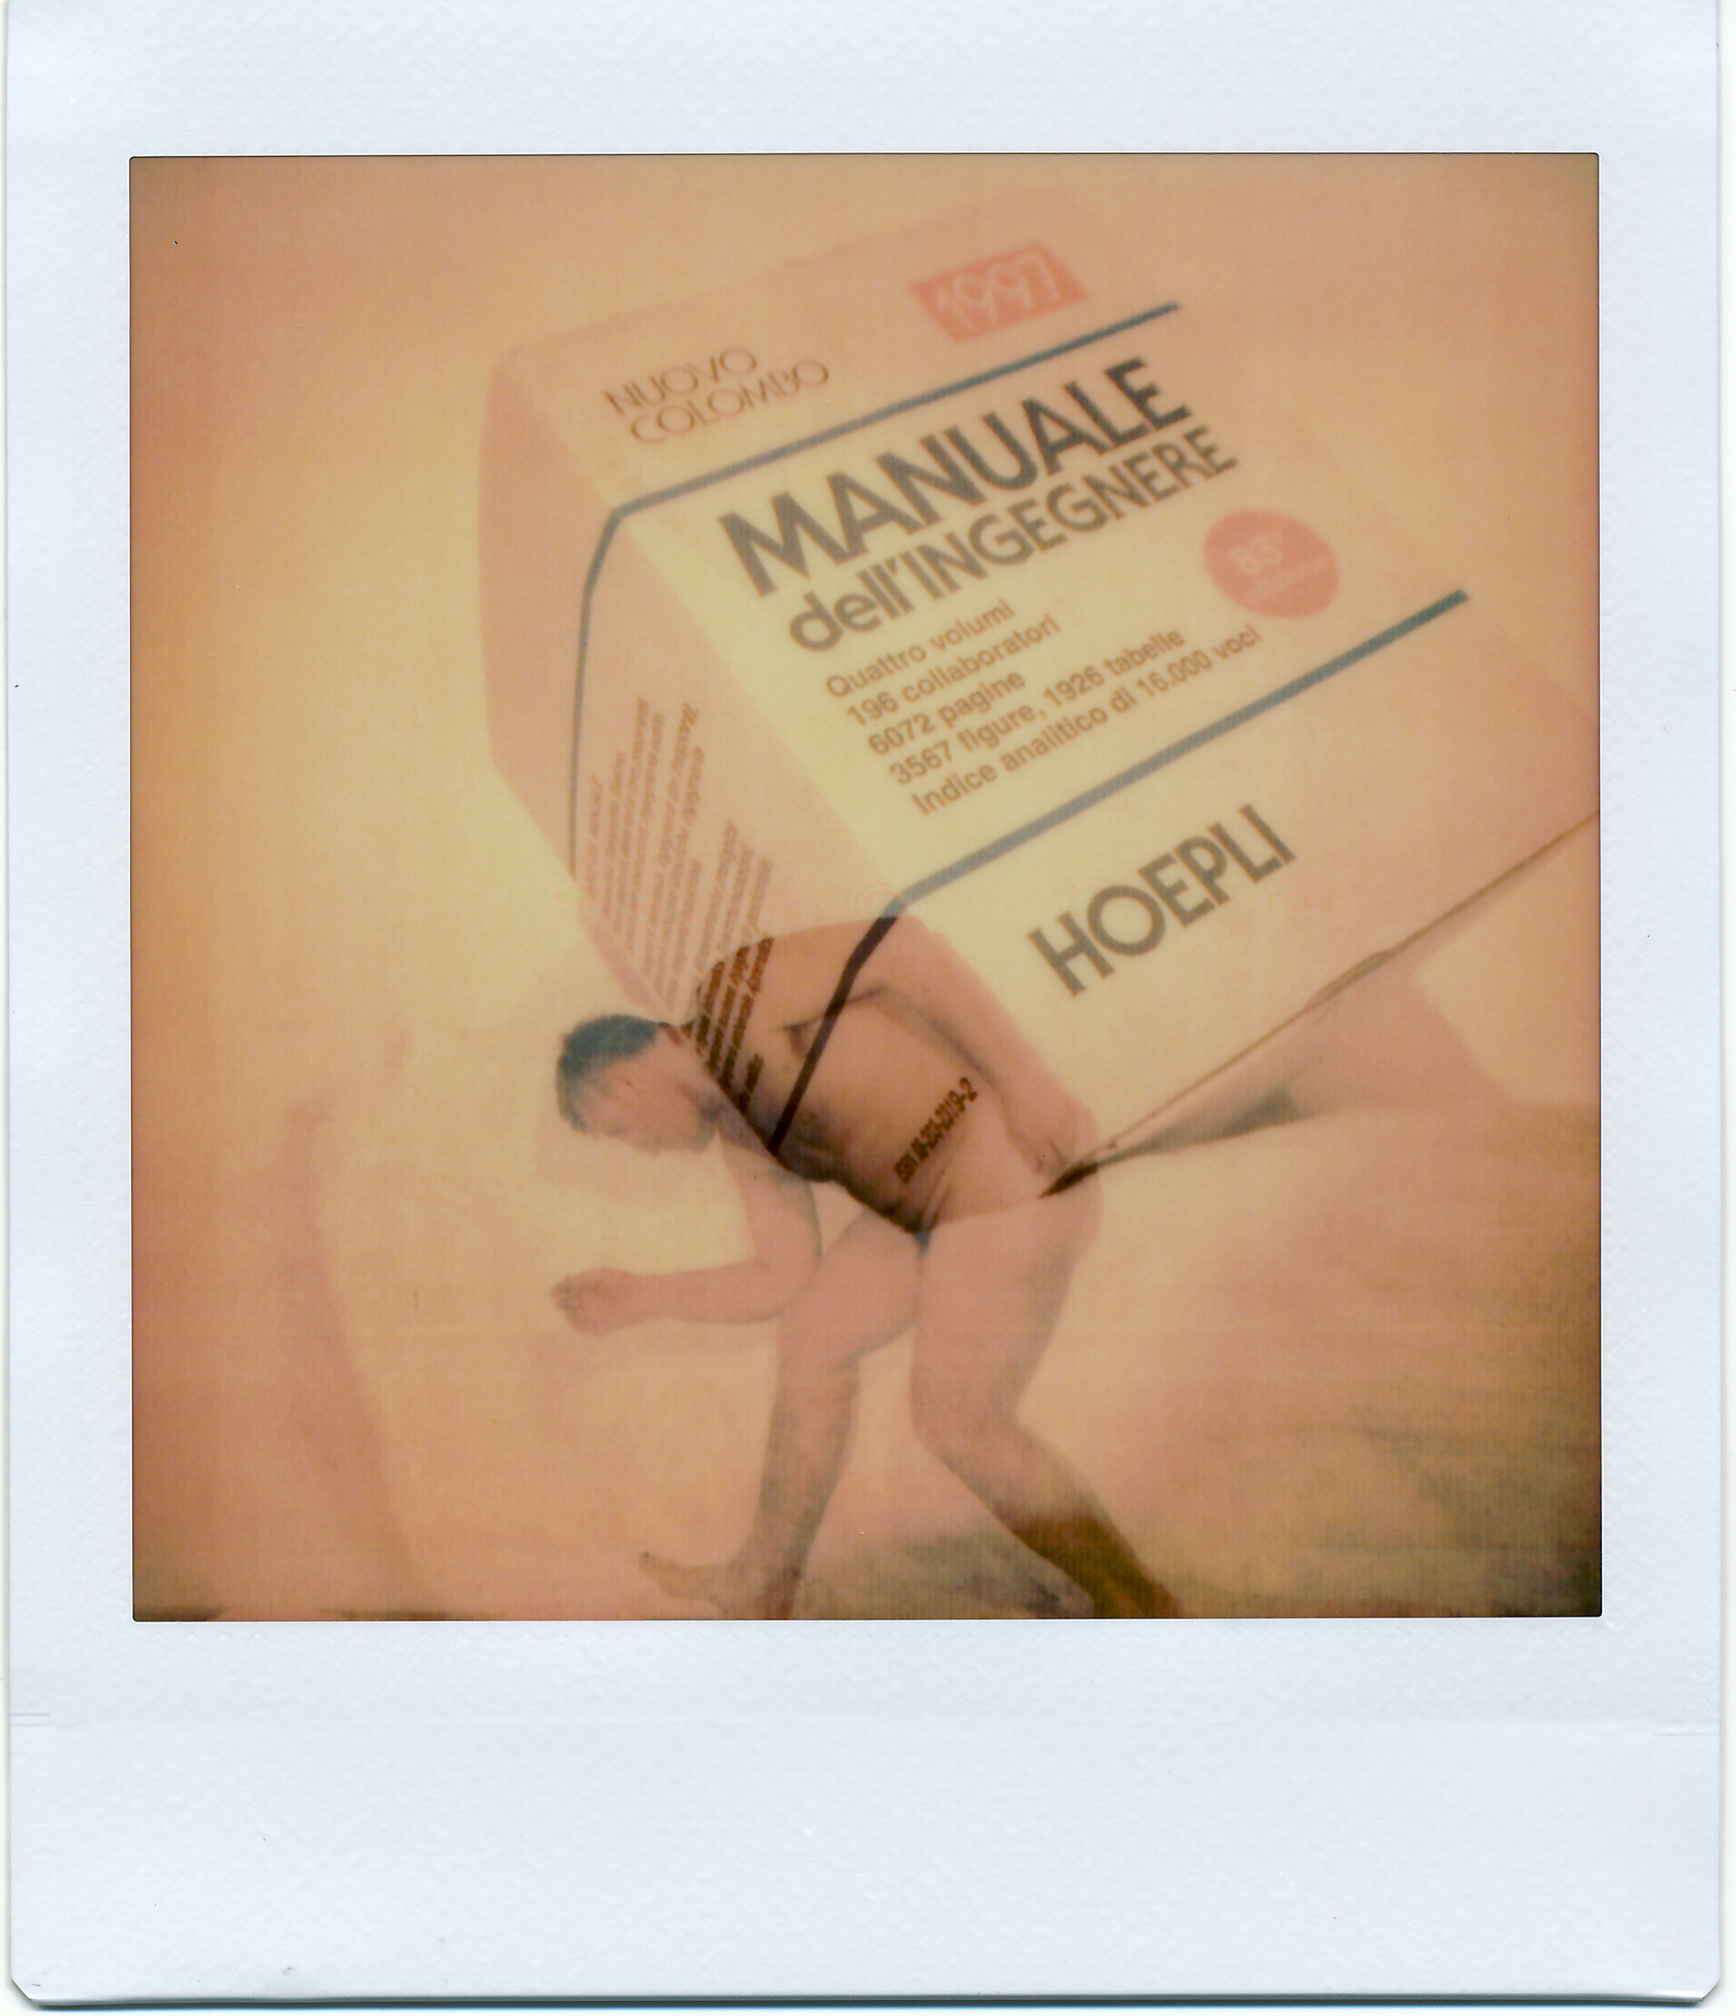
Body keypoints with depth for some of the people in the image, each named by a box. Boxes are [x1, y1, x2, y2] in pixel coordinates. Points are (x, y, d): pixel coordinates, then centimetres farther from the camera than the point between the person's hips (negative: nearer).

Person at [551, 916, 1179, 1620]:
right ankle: (760, 1587, 28)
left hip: (1014, 1172, -10)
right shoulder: (742, 1134, 16)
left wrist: (1026, 1079, -24)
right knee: (813, 1336, 14)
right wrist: (642, 1296, 16)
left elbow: (902, 946, -19)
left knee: (956, 1420, -5)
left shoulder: (738, 989, -9)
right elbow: (787, 1276, 14)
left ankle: (1136, 1608, 13)